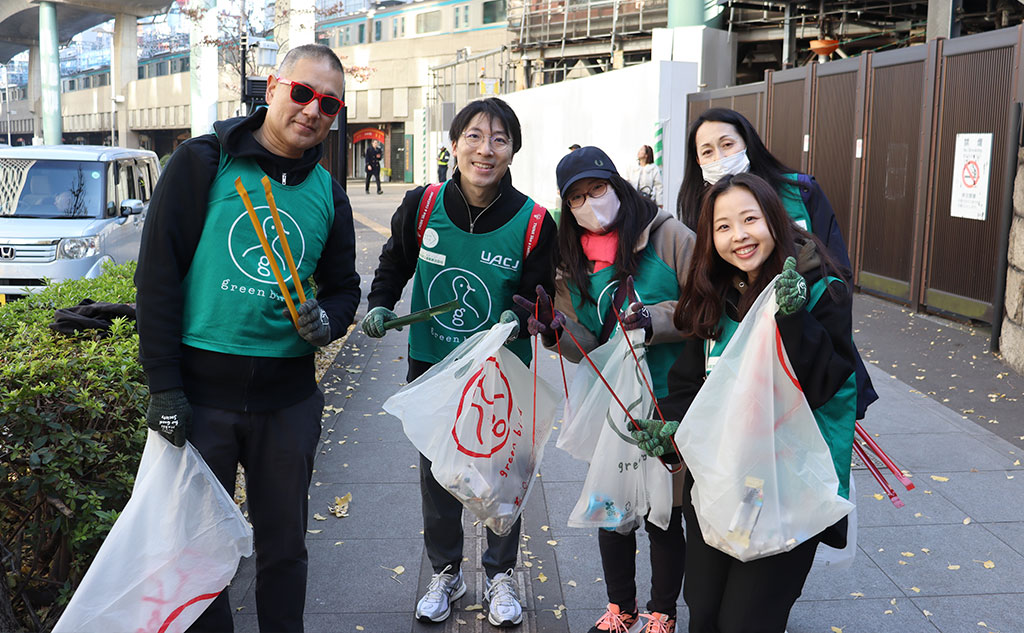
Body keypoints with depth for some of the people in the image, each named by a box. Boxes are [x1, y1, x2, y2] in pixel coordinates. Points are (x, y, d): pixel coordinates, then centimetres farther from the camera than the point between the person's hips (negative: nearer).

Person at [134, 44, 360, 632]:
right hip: (200, 390, -3)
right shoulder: (202, 162, -4)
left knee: (284, 543, 15)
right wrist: (163, 385, -11)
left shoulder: (328, 192, 8)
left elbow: (344, 286, 15)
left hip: (288, 398, 3)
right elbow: (158, 271, -7)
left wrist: (328, 320, -9)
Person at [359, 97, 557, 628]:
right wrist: (379, 306, -10)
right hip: (432, 365, 2)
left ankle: (500, 575, 33)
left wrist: (518, 316, -26)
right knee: (436, 474, 13)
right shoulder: (422, 206, -10)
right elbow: (394, 265, 7)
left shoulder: (533, 222, -15)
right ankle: (445, 573, 34)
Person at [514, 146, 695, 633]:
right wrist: (556, 328, -19)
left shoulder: (669, 236, -9)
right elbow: (585, 348, 1)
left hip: (671, 404, -4)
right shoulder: (571, 263, 5)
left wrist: (653, 321, -25)